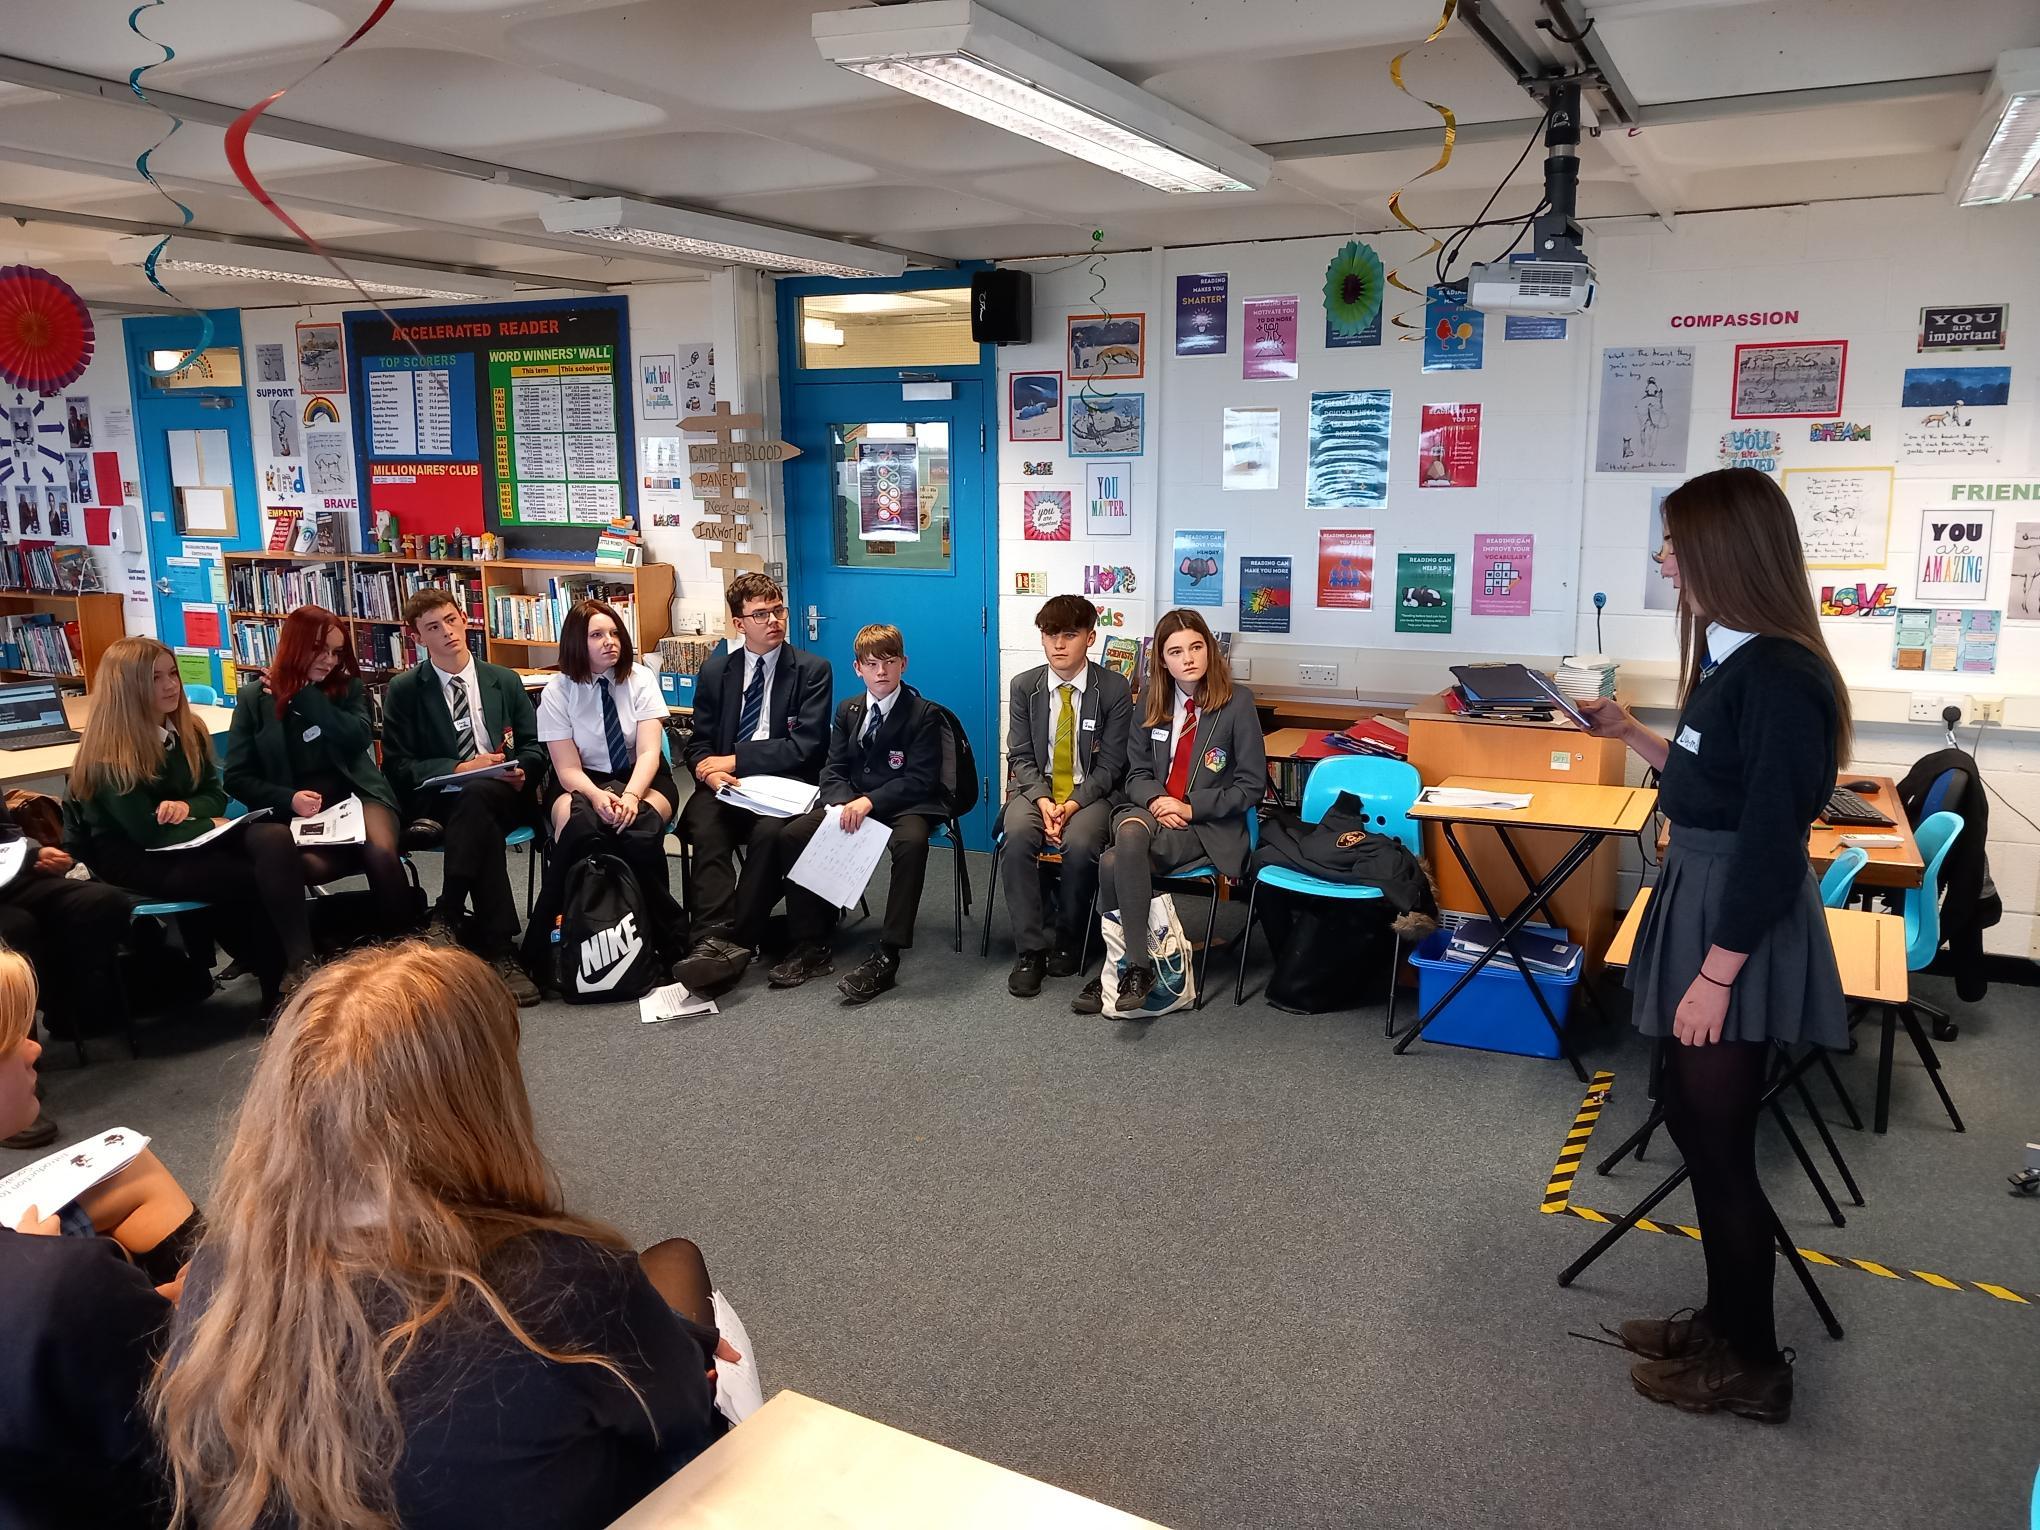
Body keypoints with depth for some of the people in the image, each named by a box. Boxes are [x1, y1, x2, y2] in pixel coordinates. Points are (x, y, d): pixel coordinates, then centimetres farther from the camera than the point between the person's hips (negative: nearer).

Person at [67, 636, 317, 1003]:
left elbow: (216, 794, 10)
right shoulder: (109, 754, -17)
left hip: (187, 838, 6)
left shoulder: (188, 731, 5)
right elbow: (148, 833, -19)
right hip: (131, 857, -6)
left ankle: (300, 966, -30)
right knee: (253, 879, -25)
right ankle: (279, 980, -7)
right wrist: (211, 825, -10)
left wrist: (186, 807, -13)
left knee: (275, 839, -26)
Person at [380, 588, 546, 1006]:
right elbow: (398, 768, 1)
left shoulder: (505, 681, 16)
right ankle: (498, 949, -39)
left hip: (502, 795, 1)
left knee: (477, 794, -38)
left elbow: (534, 747, 17)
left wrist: (521, 770, -7)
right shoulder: (403, 690, 8)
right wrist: (458, 768, -13)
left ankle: (447, 920, -36)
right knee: (482, 824, -38)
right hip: (436, 800, -1)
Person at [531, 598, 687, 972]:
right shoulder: (557, 691, -5)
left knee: (641, 830, -35)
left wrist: (630, 796, -33)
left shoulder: (641, 679, -4)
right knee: (579, 829, -37)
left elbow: (649, 753, -13)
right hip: (580, 784, 0)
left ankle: (669, 940, -21)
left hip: (641, 779, 0)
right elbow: (568, 768, -10)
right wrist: (597, 796, -32)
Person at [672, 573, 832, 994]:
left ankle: (734, 940, -31)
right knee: (704, 826, -31)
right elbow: (698, 743, 13)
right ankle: (714, 939, -39)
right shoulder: (715, 672, 14)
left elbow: (806, 747, -7)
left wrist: (734, 760, -11)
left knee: (769, 831, -35)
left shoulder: (813, 670, 3)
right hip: (726, 786, 3)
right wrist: (709, 771, -12)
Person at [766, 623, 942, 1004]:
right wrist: (842, 805, -15)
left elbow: (919, 780, -13)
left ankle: (886, 956, -35)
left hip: (902, 806, -5)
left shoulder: (922, 714, -5)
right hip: (850, 802, 5)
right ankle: (811, 947, -10)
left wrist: (870, 802, -25)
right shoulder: (848, 710, 12)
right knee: (792, 835, -17)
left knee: (911, 841, -39)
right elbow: (833, 769, 7)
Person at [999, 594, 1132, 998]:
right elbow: (1021, 756, 2)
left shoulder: (1114, 688, -5)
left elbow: (1110, 764, -5)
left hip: (1090, 792, -2)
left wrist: (1073, 804, -20)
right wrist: (1043, 801, -17)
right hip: (1034, 788, 2)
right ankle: (1029, 951, -20)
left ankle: (1068, 941, -7)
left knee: (1080, 843, -33)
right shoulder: (1024, 686, 2)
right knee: (1018, 835, -31)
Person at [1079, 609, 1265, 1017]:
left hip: (1208, 826, -4)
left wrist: (1191, 807, -13)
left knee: (1115, 863, -31)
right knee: (1129, 833, -34)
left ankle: (1125, 967, -18)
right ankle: (1137, 965, -26)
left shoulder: (1237, 702, -4)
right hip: (1151, 811, 4)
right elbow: (1137, 772, 14)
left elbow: (1251, 785, -3)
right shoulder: (1151, 700, 9)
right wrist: (1155, 801, -10)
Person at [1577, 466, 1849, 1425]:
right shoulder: (1734, 662, 8)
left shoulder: (1779, 681, -22)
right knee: (1694, 1123, 18)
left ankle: (1752, 1365, 20)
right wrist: (1631, 736, 19)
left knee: (1718, 1141, 3)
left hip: (1742, 931, -10)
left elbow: (1772, 847, -22)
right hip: (1704, 903, 10)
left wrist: (1715, 975, -21)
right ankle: (1725, 1320, 34)